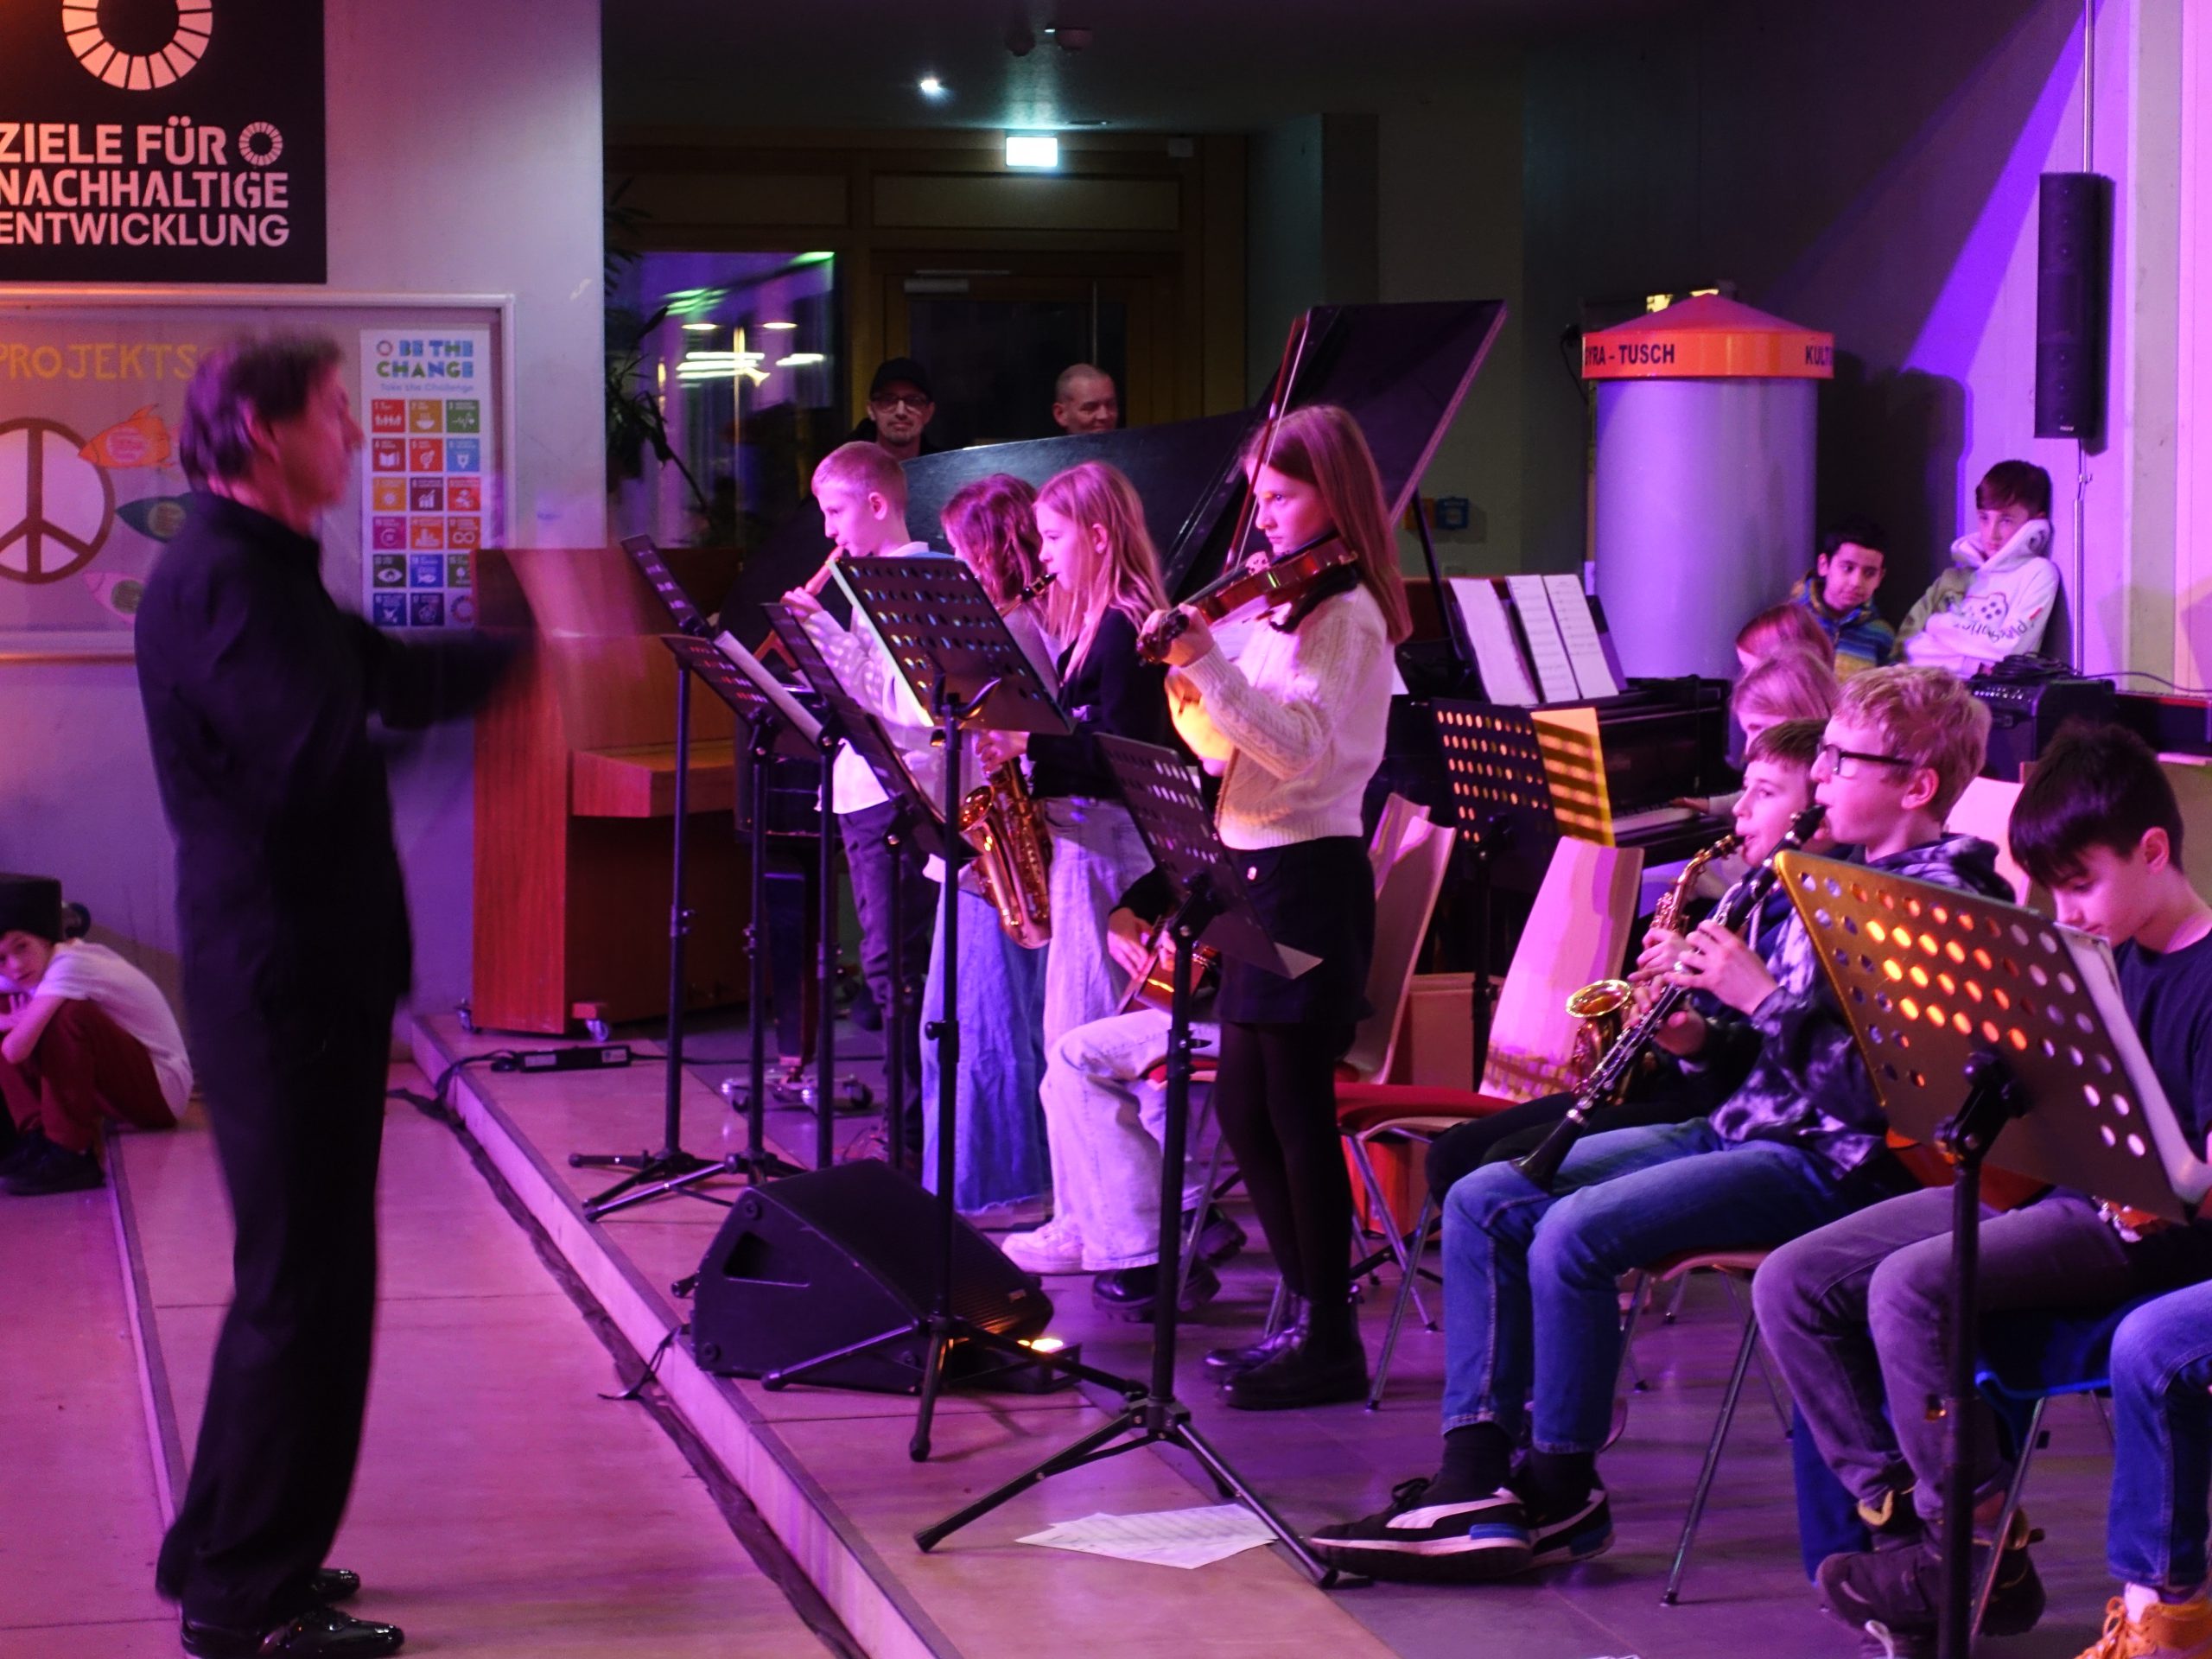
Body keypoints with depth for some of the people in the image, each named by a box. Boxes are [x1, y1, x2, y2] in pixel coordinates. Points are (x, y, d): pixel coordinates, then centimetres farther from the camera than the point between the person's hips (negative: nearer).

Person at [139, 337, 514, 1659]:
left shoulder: (262, 572, 16)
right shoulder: (224, 581, -18)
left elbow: (384, 681, 23)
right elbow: (312, 747, -30)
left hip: (307, 971, 11)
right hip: (284, 979, -11)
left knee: (296, 1274, 18)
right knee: (308, 1285, -5)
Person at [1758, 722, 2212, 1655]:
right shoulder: (2101, 956, 12)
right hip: (2037, 1188, 9)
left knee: (1910, 1287, -33)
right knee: (1791, 1286, -6)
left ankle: (1984, 1556, -17)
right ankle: (1900, 1516, -7)